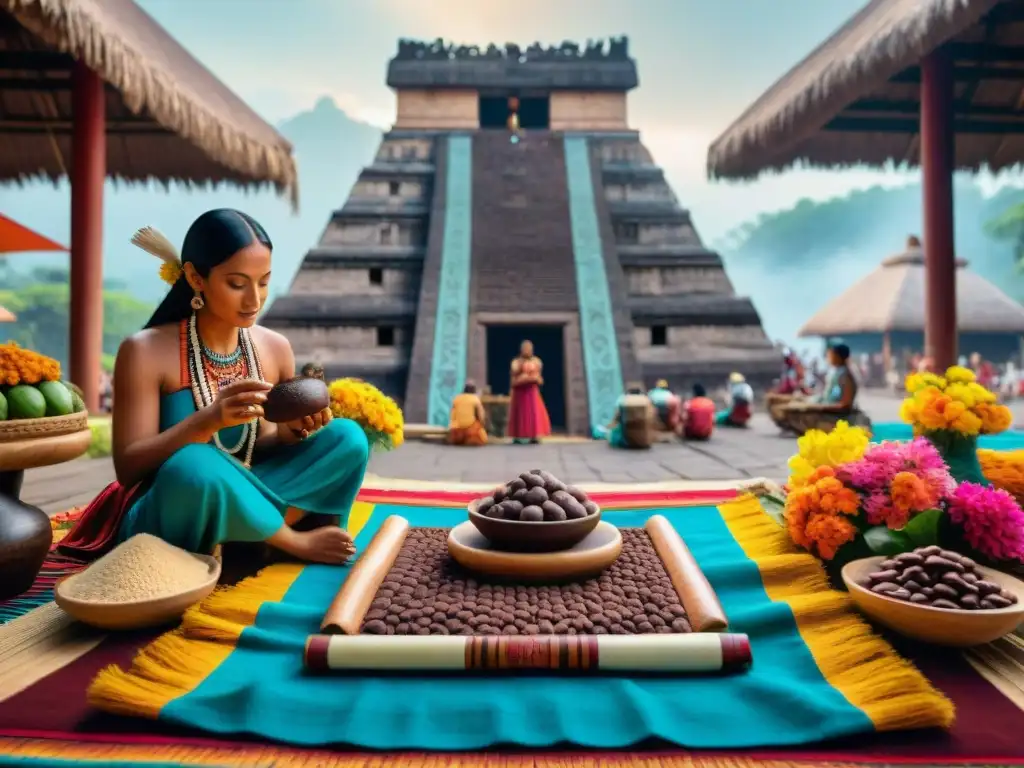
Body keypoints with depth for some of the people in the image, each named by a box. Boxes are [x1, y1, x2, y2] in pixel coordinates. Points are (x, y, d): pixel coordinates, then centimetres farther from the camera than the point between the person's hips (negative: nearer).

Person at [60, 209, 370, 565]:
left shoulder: (276, 348, -1)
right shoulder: (145, 351, -13)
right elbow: (128, 468, -16)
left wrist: (293, 430, -15)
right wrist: (209, 420, -32)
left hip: (238, 509, 4)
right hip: (160, 523, -3)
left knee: (347, 437, -12)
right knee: (193, 465, -38)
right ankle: (296, 542, -12)